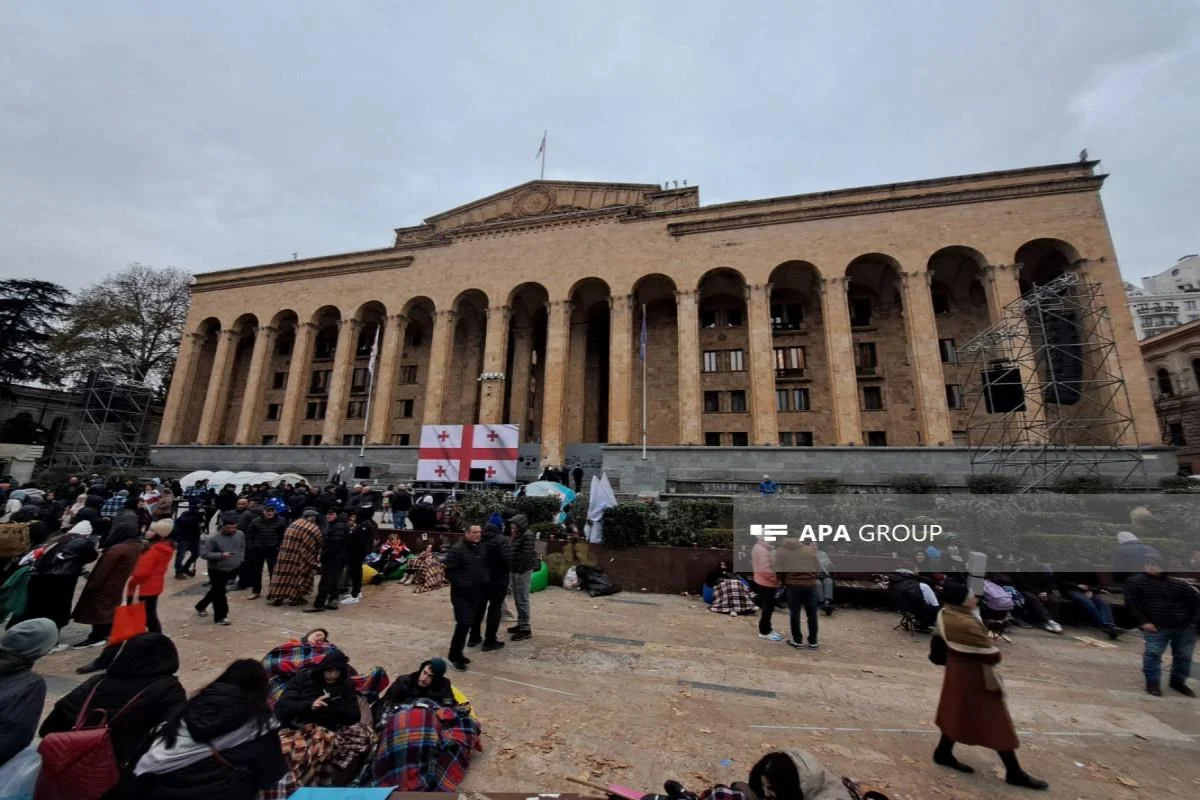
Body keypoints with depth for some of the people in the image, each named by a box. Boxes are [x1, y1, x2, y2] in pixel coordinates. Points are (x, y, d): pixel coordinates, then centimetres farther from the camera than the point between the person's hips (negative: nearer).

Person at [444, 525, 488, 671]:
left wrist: (485, 581, 6)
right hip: (461, 594, -7)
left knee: (469, 623, 12)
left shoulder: (481, 549, 7)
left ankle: (457, 653, 28)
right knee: (464, 623, -10)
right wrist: (462, 584, -23)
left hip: (476, 593, 7)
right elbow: (449, 572, -18)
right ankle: (455, 656, 8)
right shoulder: (457, 550, -16)